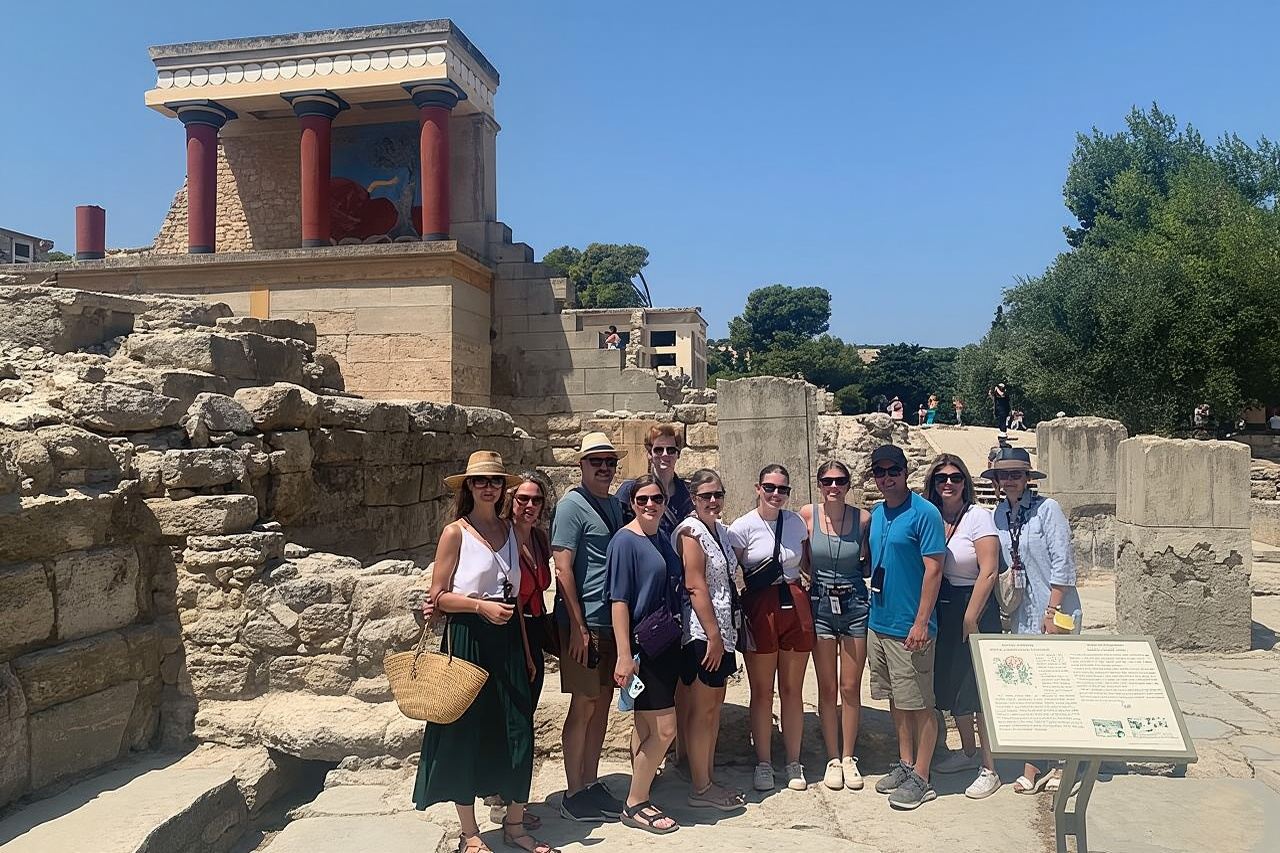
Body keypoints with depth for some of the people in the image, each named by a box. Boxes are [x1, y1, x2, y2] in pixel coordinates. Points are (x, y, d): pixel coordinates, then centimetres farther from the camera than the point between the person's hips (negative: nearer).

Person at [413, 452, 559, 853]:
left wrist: (529, 649, 13)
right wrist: (481, 606, -19)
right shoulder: (455, 532, -5)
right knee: (466, 732, 3)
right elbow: (438, 596, -6)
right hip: (468, 639, -4)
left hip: (507, 637, 4)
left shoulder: (510, 530, 9)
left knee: (517, 730, 5)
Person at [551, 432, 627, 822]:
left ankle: (591, 783, 25)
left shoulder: (615, 505, 12)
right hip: (584, 623, -7)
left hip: (613, 621, 7)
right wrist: (578, 627, -17)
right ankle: (573, 794, 13)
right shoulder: (572, 505, -10)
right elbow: (563, 570, -15)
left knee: (603, 702, 12)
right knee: (583, 706, 0)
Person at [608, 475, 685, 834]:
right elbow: (619, 601, -16)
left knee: (646, 725, 15)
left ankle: (639, 798, 25)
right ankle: (635, 805, 8)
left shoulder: (663, 540, 11)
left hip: (666, 645, 8)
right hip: (642, 647, -8)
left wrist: (674, 638, 15)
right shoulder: (625, 541, -12)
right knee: (664, 728, -6)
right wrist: (624, 656, -20)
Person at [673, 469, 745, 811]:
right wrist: (713, 635, -20)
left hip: (722, 630, 9)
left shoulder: (722, 531, 12)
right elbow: (696, 586, -19)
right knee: (703, 708, -1)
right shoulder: (691, 531, -13)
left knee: (715, 703, 14)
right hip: (701, 632, -9)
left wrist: (724, 633, 14)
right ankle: (700, 789, 9)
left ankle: (708, 778, 25)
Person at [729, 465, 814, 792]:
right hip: (759, 609, -3)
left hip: (795, 606, 3)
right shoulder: (742, 527, -5)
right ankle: (763, 763, 19)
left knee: (792, 690, 9)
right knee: (762, 691, 6)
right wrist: (736, 620, -9)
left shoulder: (796, 522, 5)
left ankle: (794, 762, 22)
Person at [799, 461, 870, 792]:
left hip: (854, 603, 0)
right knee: (827, 687, 8)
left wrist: (867, 564, -7)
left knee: (851, 687, 7)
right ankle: (833, 759, 21)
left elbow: (870, 563, 10)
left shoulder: (864, 518, -5)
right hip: (820, 604, 0)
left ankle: (849, 758, 22)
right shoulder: (807, 514, -5)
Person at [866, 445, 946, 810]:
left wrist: (921, 622, -20)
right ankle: (905, 763, 30)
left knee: (919, 704, 3)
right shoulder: (876, 513, 10)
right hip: (878, 624, 8)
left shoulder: (924, 513, -12)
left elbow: (933, 569, -16)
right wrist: (874, 610, 15)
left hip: (909, 628, -7)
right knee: (895, 699, 17)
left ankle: (921, 779, 13)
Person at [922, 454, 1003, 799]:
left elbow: (988, 572, -14)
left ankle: (989, 769, 10)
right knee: (950, 685, 16)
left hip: (973, 608, -6)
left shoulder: (978, 516, -11)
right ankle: (968, 752, 35)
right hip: (941, 610, 6)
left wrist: (970, 619, -15)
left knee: (979, 690, -2)